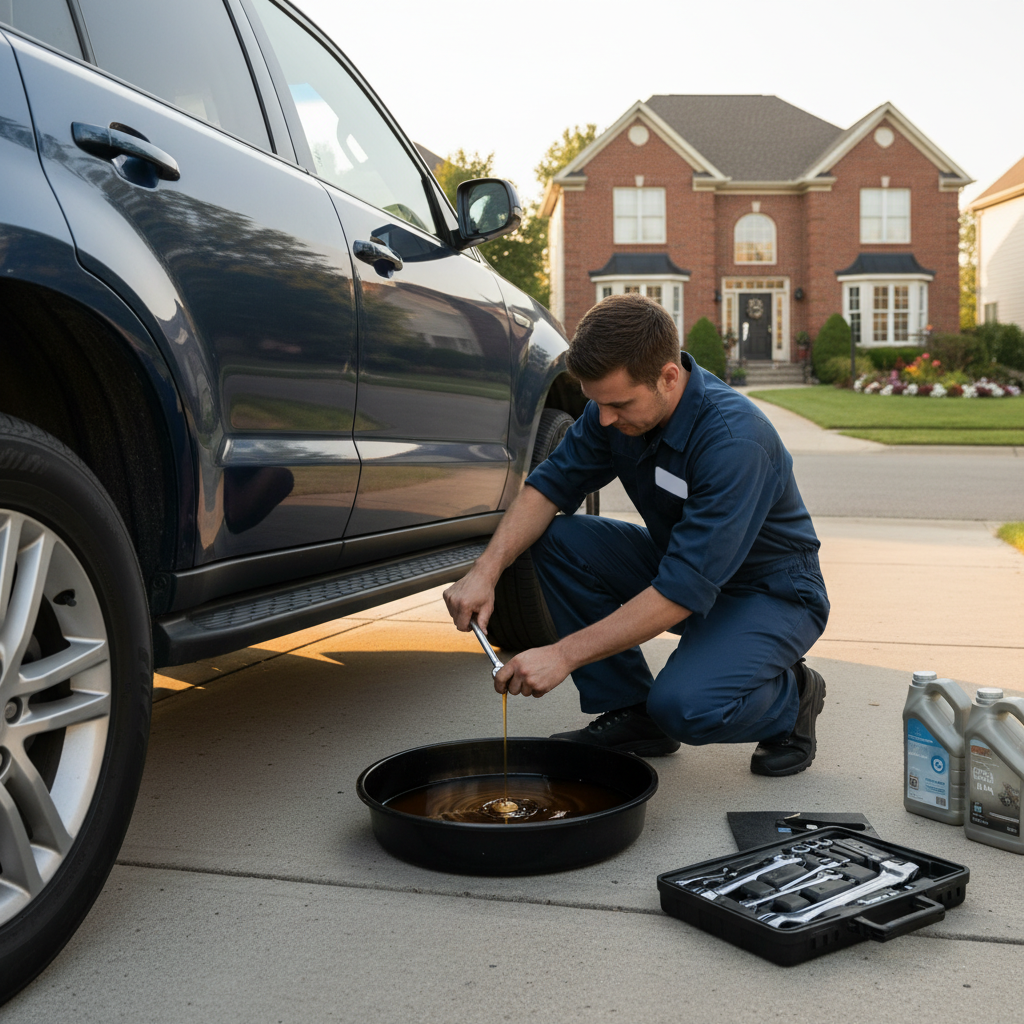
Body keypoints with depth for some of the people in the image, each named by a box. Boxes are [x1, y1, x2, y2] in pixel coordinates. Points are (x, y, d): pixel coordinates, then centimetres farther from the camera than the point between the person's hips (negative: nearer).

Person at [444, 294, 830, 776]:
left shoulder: (734, 439, -34)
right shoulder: (620, 401, -12)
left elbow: (682, 592, -35)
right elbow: (551, 483, -4)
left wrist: (564, 655, -36)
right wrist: (486, 570, -20)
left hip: (773, 594, -7)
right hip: (682, 566, 7)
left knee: (682, 705, -32)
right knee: (557, 538, -12)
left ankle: (790, 696, 3)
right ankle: (631, 715, 0)